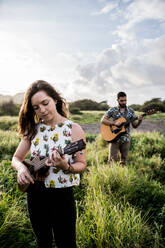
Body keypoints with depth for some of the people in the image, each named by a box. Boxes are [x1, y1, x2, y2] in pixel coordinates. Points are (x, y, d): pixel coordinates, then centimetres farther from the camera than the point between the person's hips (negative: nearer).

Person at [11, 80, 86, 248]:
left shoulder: (74, 129, -11)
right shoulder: (32, 129, -1)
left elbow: (81, 164, -7)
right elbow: (16, 158, 6)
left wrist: (65, 166, -27)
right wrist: (21, 167, -16)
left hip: (62, 195, -3)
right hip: (34, 194, 4)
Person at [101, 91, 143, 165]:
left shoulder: (130, 111, 5)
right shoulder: (112, 110, -2)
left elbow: (135, 125, 6)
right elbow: (103, 120, -9)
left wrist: (139, 120, -15)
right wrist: (114, 123, -20)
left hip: (126, 139, 3)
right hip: (114, 138, -2)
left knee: (124, 160, 9)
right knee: (112, 159, -3)